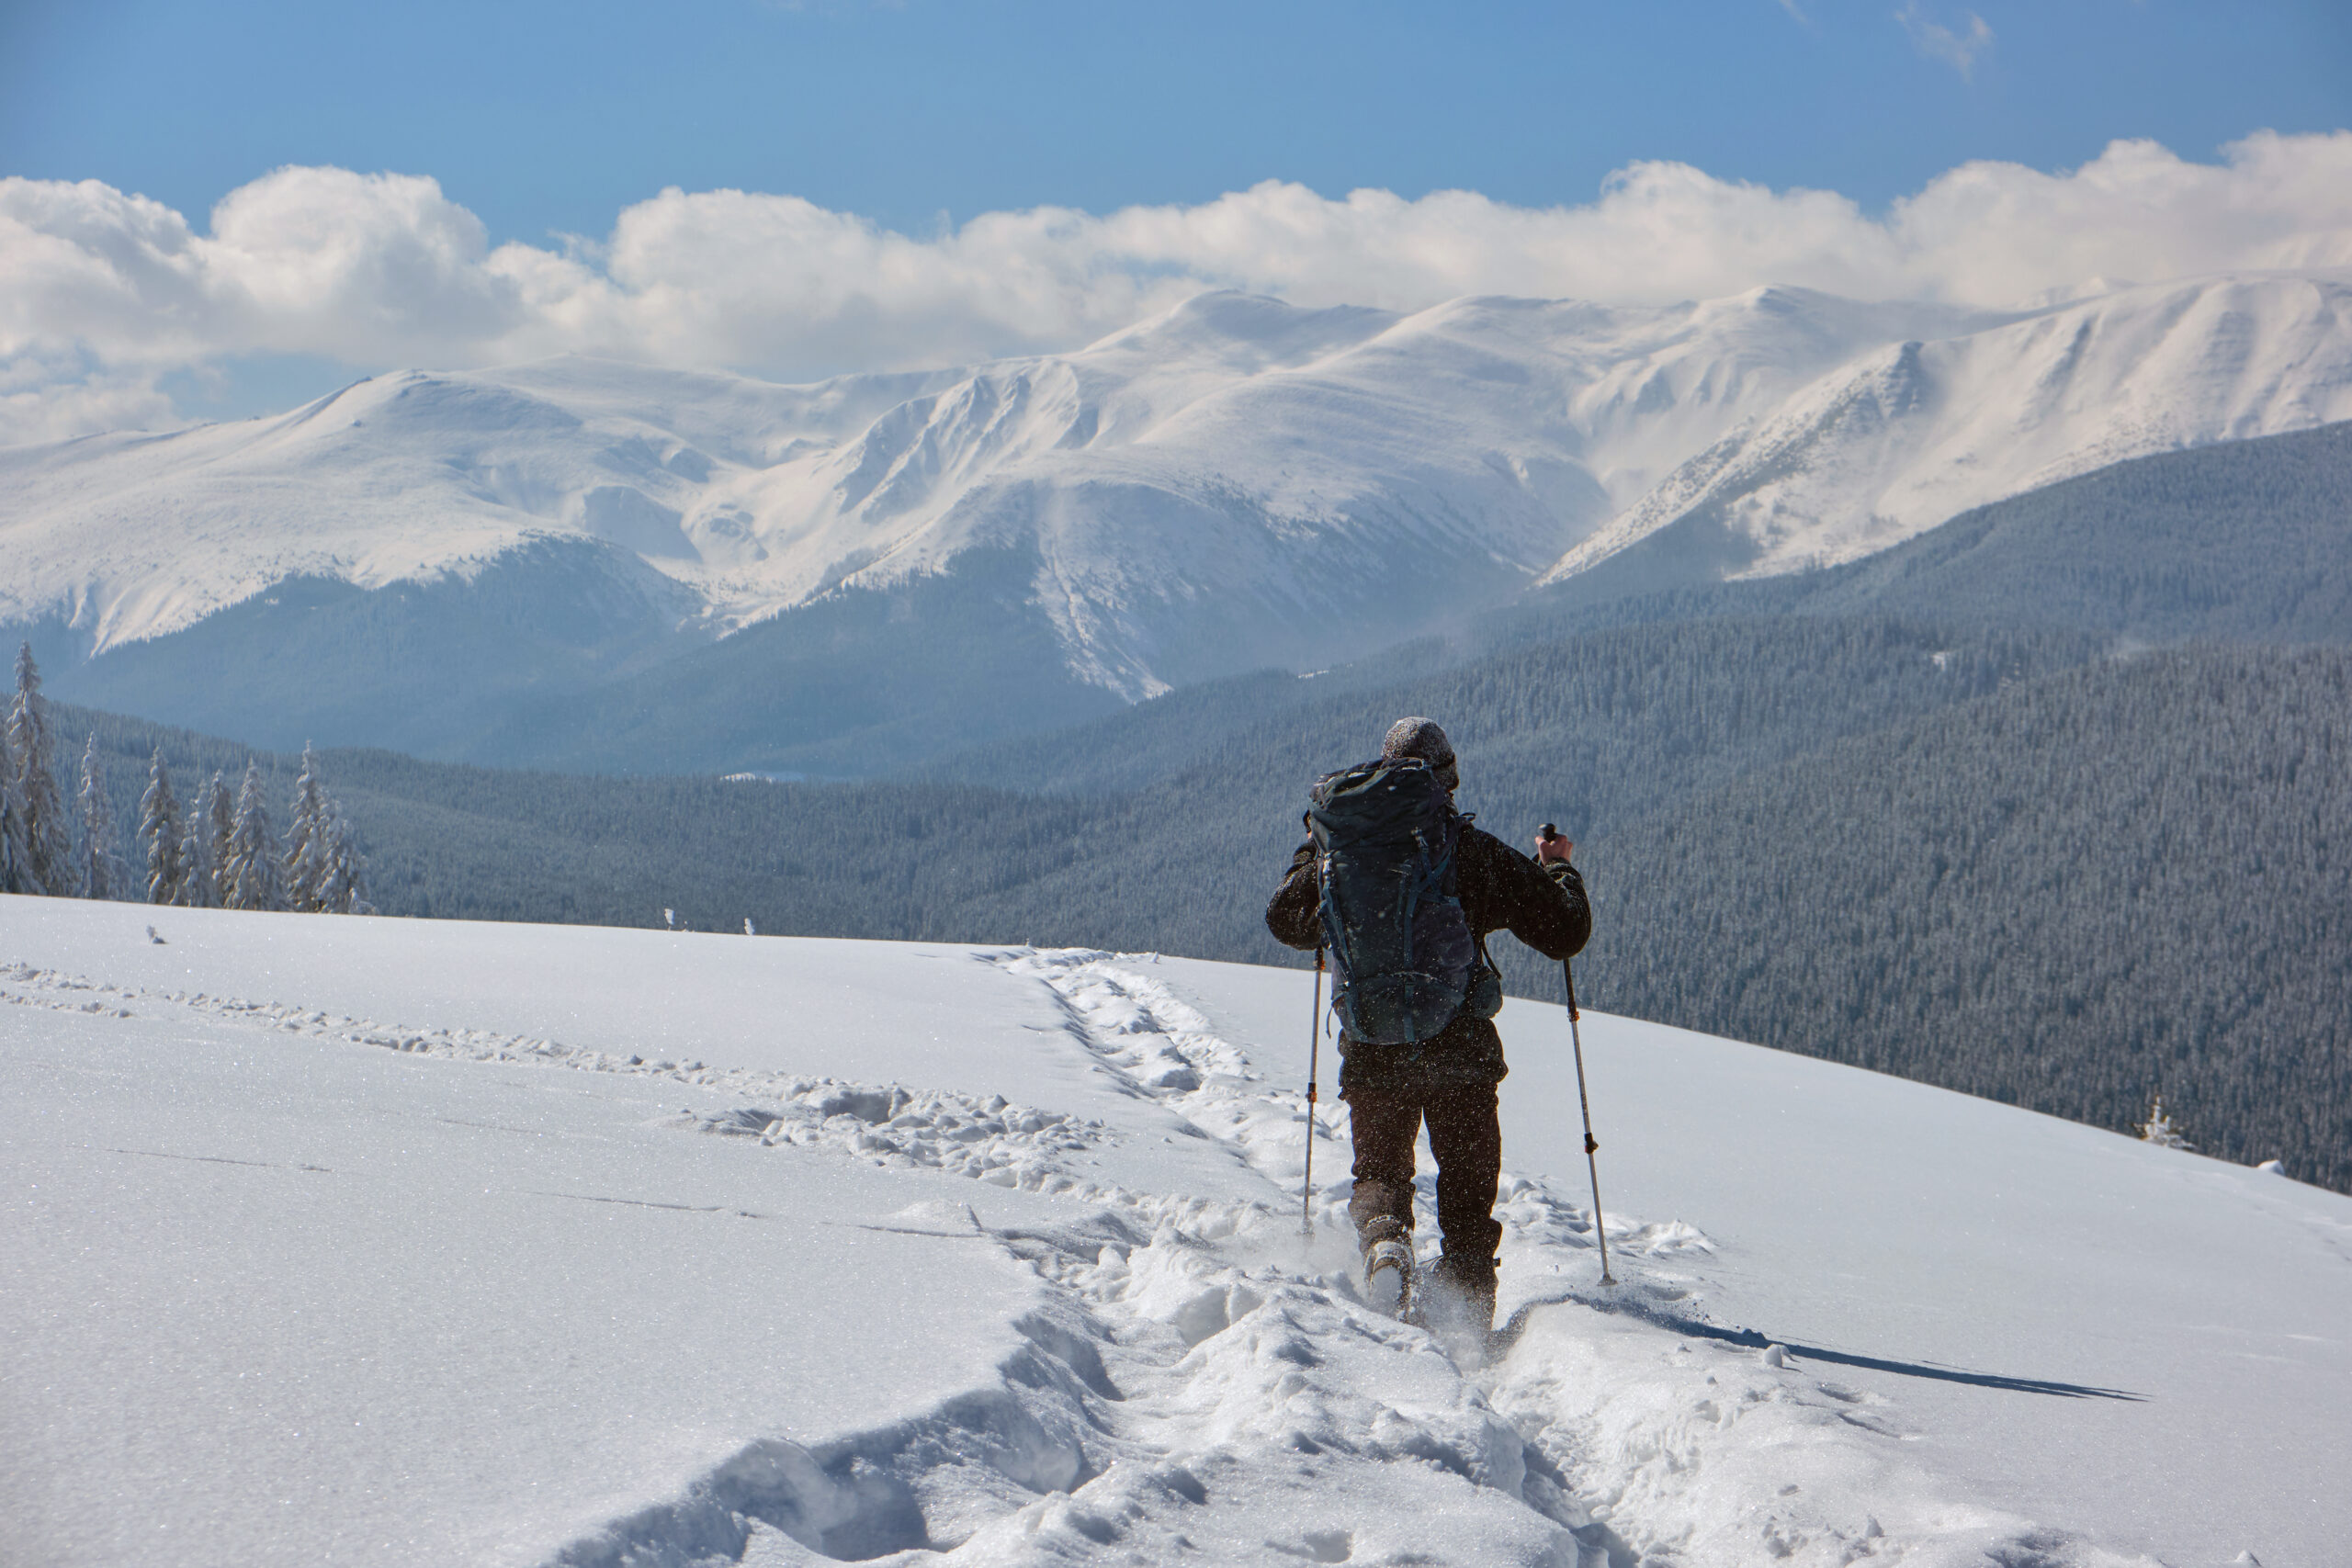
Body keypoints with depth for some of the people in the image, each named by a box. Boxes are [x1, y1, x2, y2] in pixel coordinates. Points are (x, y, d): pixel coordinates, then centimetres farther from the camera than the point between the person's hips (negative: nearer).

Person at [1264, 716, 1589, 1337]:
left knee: (1380, 1171, 18)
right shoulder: (1482, 854, -5)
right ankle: (1465, 1303, -1)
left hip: (1373, 1055, 1)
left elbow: (1288, 922, 15)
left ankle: (1384, 1237, -14)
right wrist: (1557, 868, 19)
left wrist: (1311, 851, 29)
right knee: (1467, 1187, 13)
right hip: (1462, 1051, -1)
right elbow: (1565, 932, 1)